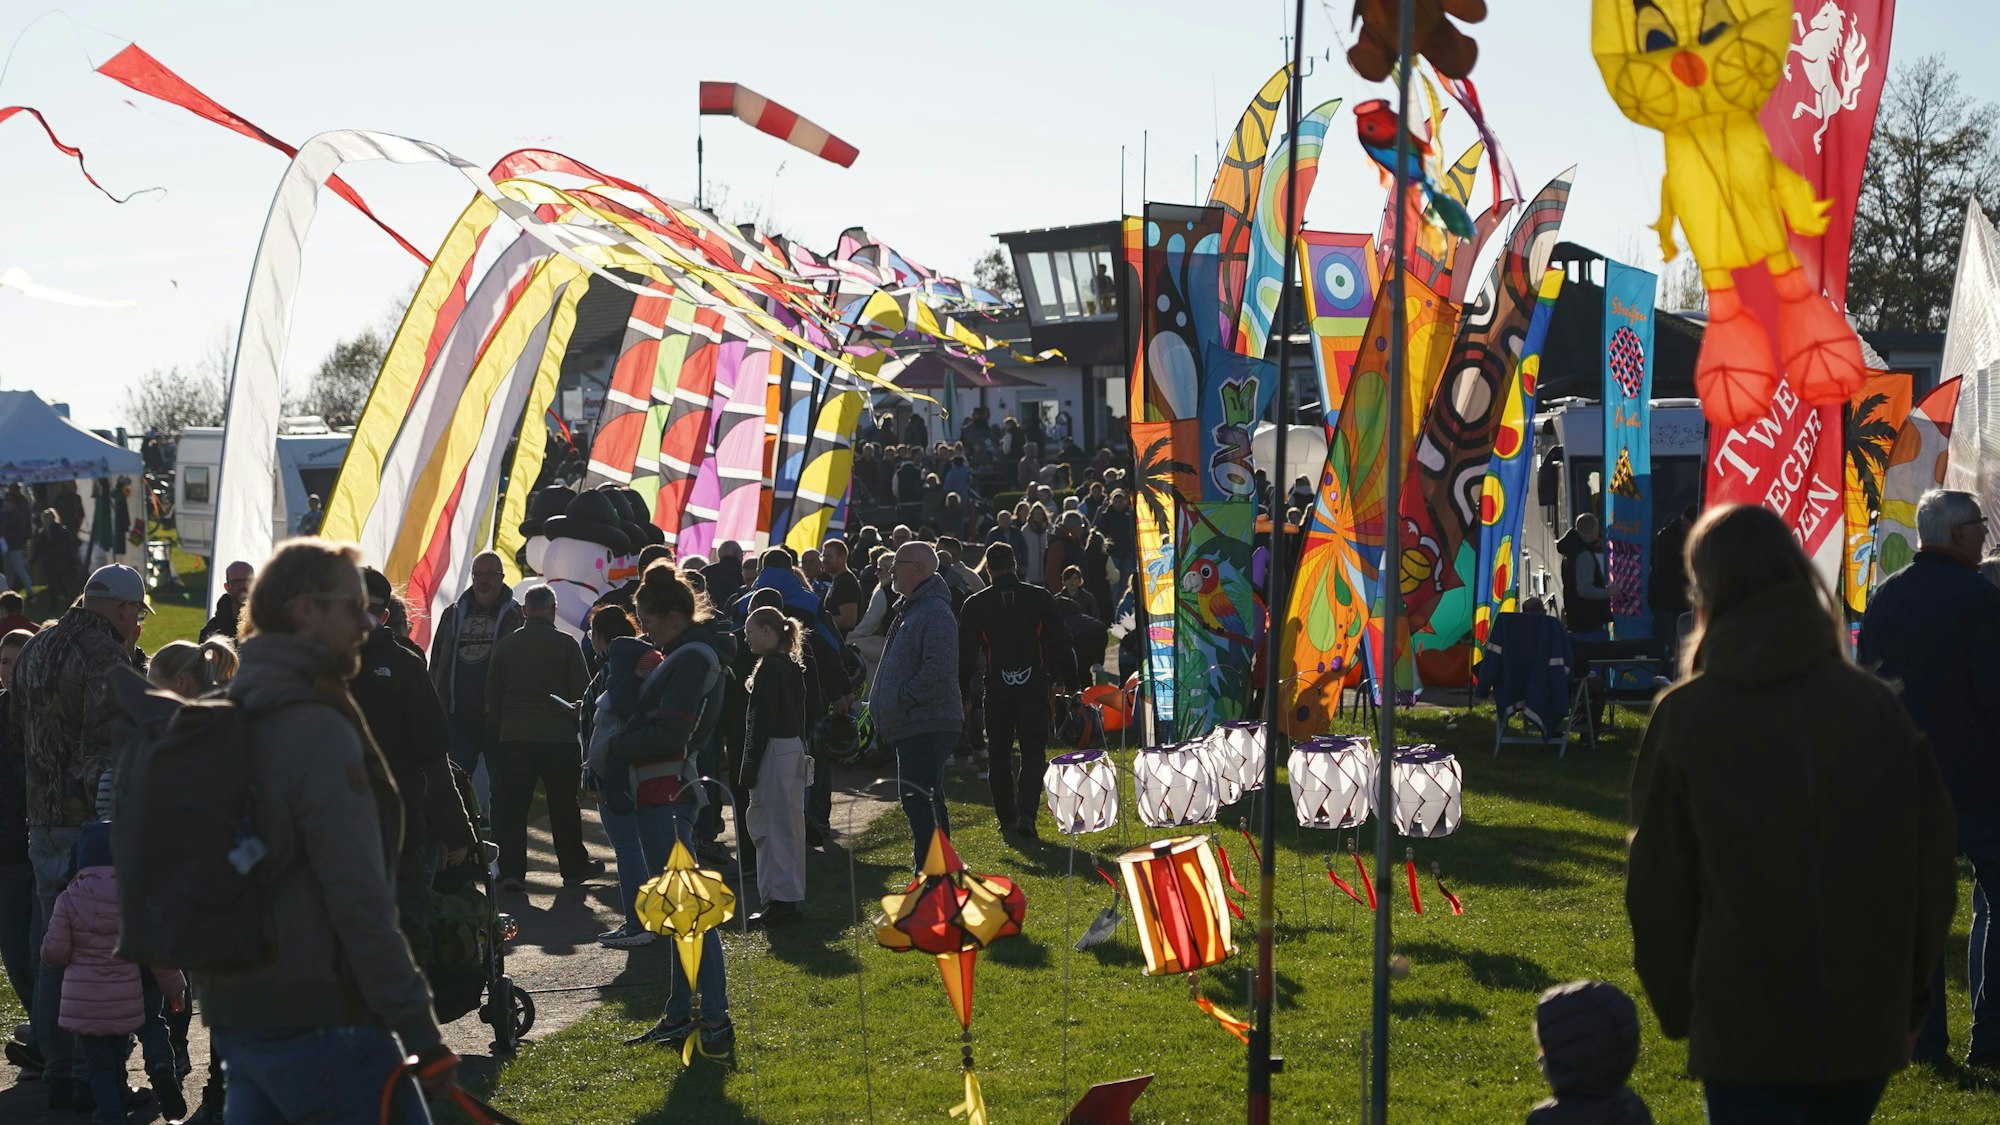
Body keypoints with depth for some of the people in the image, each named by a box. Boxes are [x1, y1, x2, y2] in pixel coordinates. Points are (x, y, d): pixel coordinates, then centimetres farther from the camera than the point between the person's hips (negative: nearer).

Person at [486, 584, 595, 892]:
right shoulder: (565, 645, -5)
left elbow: (492, 694, 10)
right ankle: (574, 867, 20)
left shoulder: (505, 645, 4)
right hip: (559, 737, -2)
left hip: (514, 738, 2)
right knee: (564, 807, 10)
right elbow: (583, 694, -3)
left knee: (511, 806, 3)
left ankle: (511, 871, -5)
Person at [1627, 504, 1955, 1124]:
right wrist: (1905, 990, 15)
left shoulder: (1684, 717, -6)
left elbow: (1658, 885, -2)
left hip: (1748, 1034, -3)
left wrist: (1678, 1008, 10)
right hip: (1869, 1027, 3)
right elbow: (1933, 859, 4)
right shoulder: (1876, 703, 1)